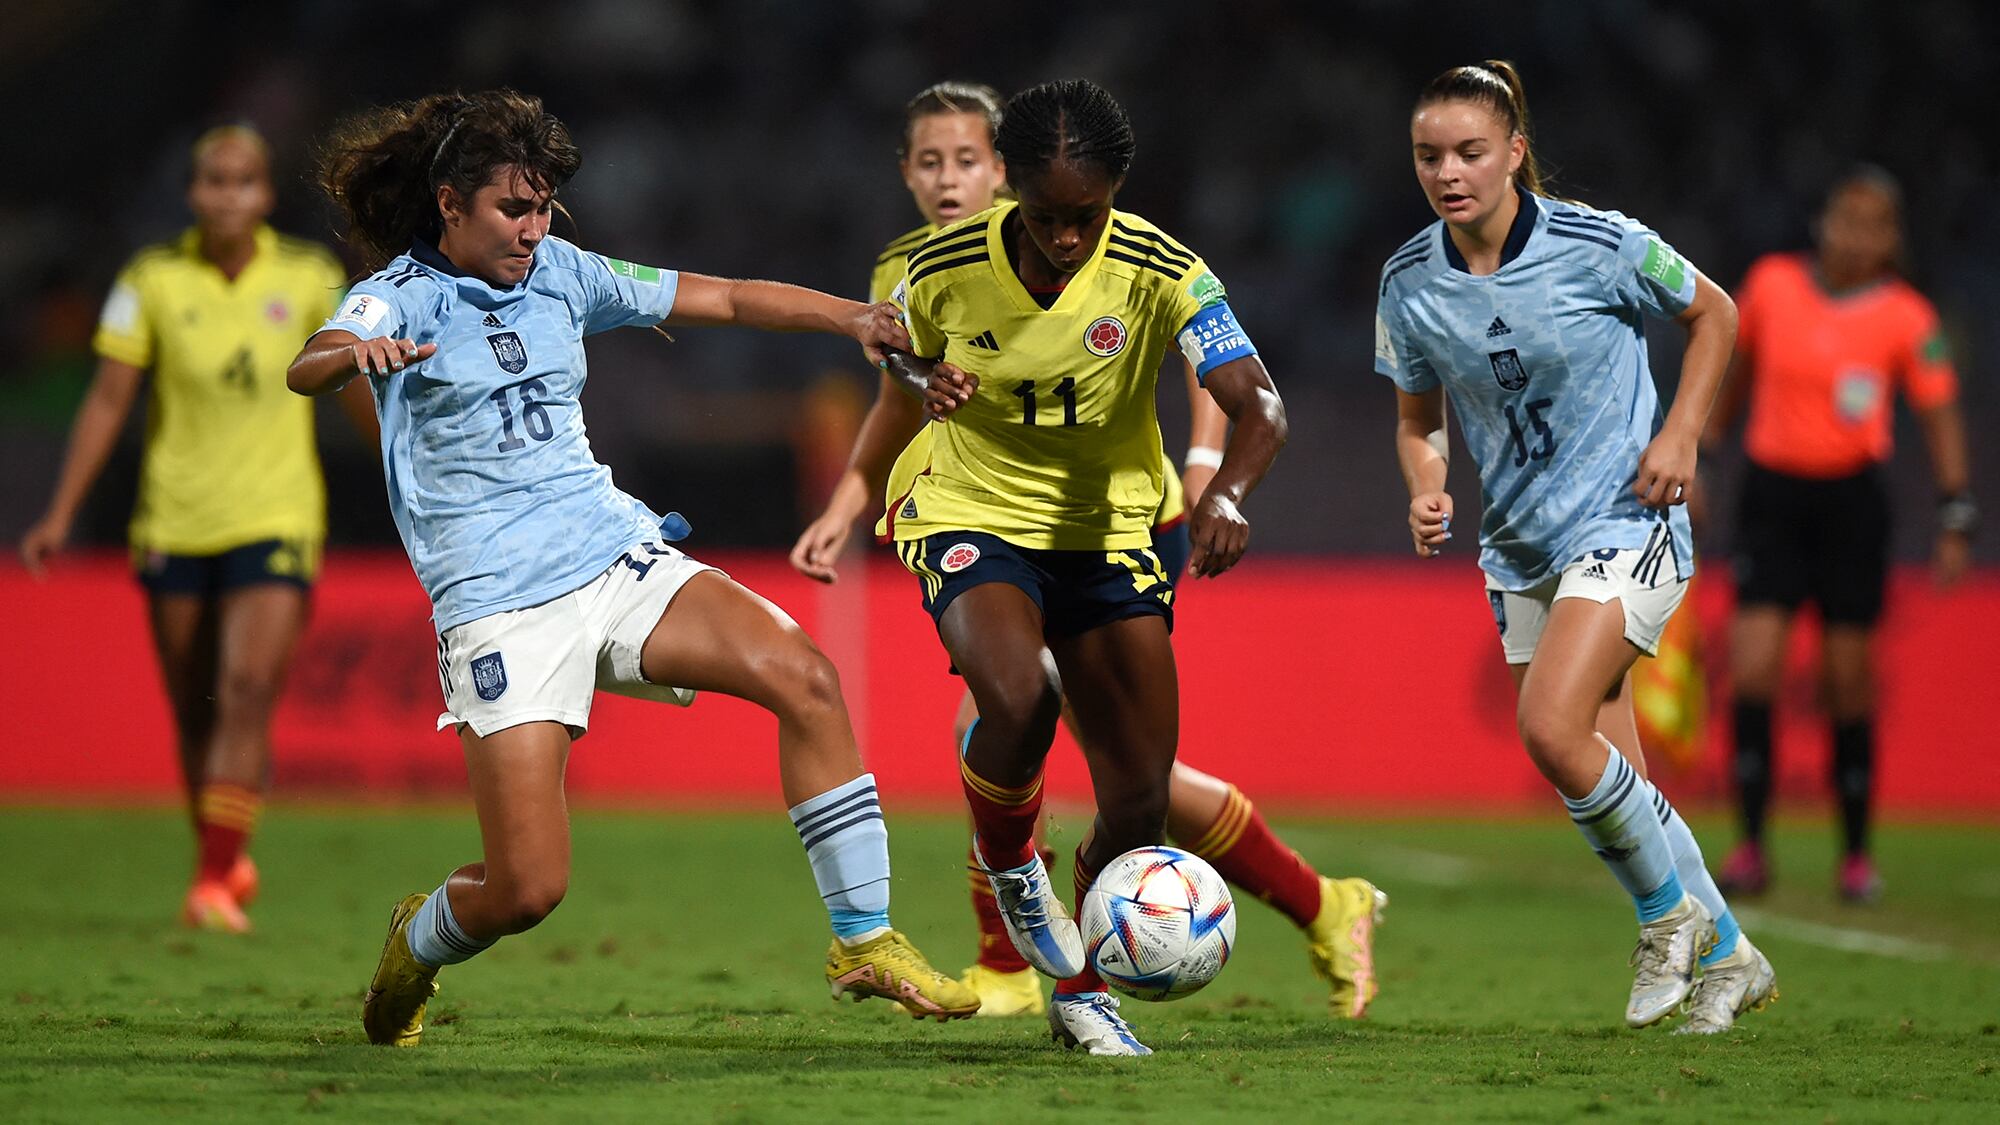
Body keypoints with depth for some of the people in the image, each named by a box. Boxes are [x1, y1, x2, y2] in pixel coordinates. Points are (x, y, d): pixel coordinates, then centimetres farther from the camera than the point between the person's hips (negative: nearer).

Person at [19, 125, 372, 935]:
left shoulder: (308, 277, -2)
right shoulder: (153, 280, -3)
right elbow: (109, 398, 1)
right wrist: (61, 514, -3)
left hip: (276, 519, -1)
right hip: (174, 524, 1)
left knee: (248, 694, -17)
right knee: (193, 711, 7)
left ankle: (215, 884, -18)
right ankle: (223, 858, 29)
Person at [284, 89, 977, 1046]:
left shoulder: (559, 273, 11)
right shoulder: (404, 295, -4)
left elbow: (722, 299, 15)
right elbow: (306, 368, -24)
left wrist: (851, 318, 1)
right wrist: (356, 354, -48)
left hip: (618, 555, 5)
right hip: (499, 602, -5)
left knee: (803, 677, -20)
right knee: (527, 889, -13)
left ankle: (864, 940, -10)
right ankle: (415, 947, 23)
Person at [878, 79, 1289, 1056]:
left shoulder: (1158, 273, -19)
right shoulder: (944, 269, -15)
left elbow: (1260, 405, -30)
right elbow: (900, 347, 10)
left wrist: (1227, 494, -50)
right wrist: (927, 381, -14)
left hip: (1108, 532, 2)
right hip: (971, 522, -2)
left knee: (1139, 801, 0)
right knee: (1021, 699, -34)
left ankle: (1081, 993, 26)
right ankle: (1007, 864, 0)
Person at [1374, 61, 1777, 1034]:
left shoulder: (1597, 245, -15)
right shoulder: (1410, 283, -3)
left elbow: (1713, 313, 2)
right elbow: (1417, 418, 10)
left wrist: (1680, 435, -8)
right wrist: (1426, 489, -10)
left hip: (1626, 522, -5)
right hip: (1520, 547, 5)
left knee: (1550, 729, -23)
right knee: (1608, 780, 7)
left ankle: (1671, 912, -1)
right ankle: (1728, 958, 24)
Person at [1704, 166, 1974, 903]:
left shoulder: (1906, 318, -5)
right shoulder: (1771, 283, 1)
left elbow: (1940, 418, 1)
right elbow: (1740, 367, 18)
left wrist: (1955, 519, -4)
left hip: (1851, 499, -1)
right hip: (1772, 491, 1)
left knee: (1848, 682, 2)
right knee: (1751, 669, -10)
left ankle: (1856, 854, 15)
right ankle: (1751, 848, -3)